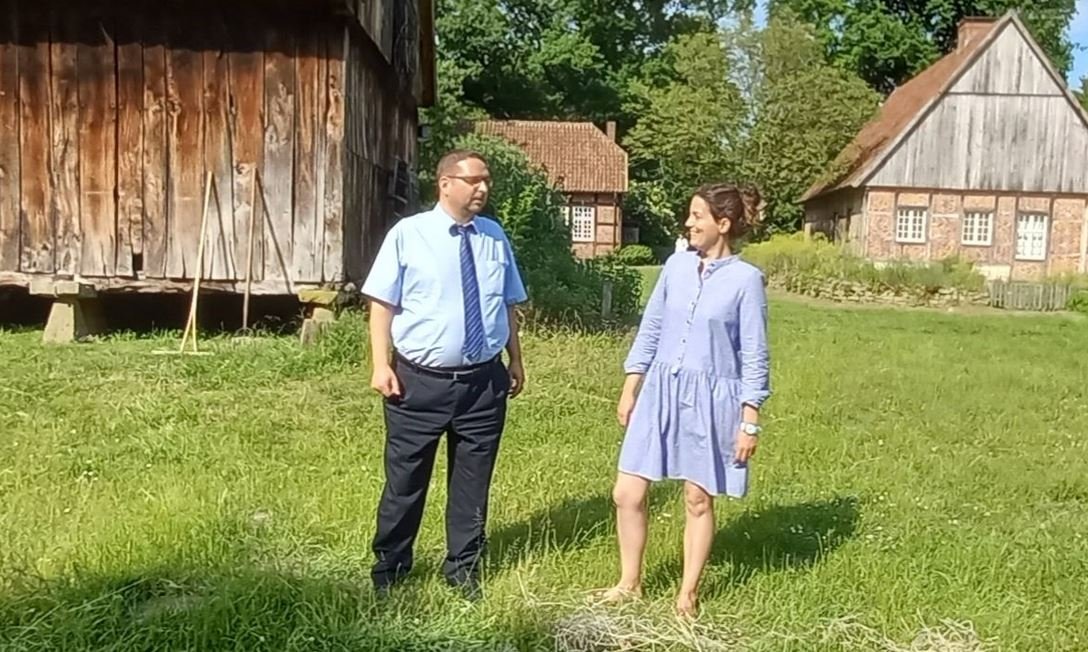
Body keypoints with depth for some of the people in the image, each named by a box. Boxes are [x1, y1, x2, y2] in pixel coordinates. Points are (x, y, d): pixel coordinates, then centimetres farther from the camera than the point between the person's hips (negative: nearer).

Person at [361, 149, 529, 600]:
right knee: (405, 481, 9)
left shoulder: (494, 236, 7)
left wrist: (515, 360, 12)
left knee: (473, 482, 14)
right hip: (419, 381, -3)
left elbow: (508, 305, 14)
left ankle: (463, 569, 33)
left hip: (484, 382, 3)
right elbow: (382, 304, -5)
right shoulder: (408, 234, -4)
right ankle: (389, 568, 31)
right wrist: (382, 365, -12)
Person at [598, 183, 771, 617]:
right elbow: (651, 329, 9)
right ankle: (630, 583, 24)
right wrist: (630, 389, 9)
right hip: (661, 390, 4)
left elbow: (754, 356, -6)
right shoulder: (676, 265, 3)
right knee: (627, 494, 4)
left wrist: (749, 421, -8)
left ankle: (688, 592, 28)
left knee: (698, 499, 10)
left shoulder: (746, 279, -9)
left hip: (710, 398, -4)